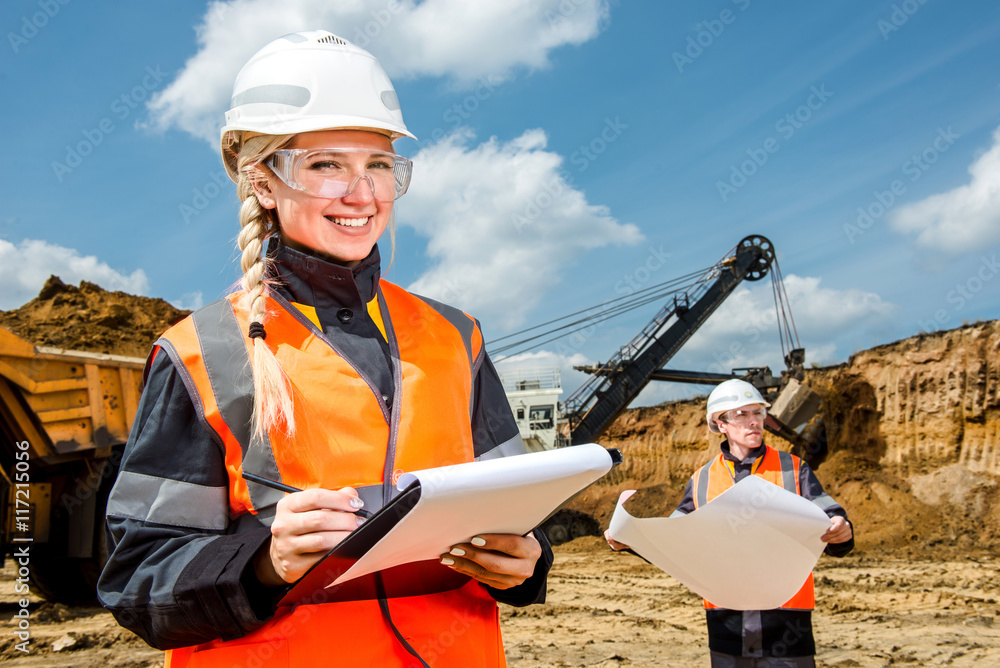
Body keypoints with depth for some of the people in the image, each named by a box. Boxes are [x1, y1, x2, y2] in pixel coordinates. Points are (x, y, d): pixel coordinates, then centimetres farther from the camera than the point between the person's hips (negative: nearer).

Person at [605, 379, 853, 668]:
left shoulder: (793, 470, 2)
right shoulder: (702, 481, 8)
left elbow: (827, 519, -6)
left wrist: (840, 532, -29)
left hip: (785, 622, -2)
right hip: (727, 625, 2)